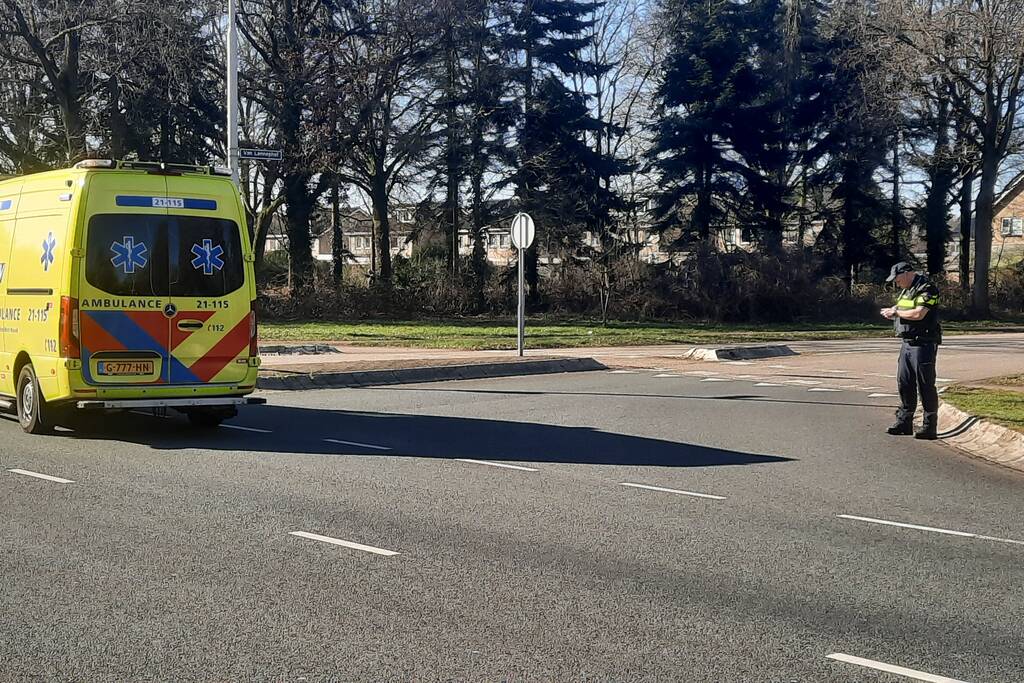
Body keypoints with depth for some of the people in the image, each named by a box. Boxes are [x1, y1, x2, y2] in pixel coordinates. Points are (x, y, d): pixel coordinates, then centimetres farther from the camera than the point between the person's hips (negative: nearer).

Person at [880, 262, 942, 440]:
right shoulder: (906, 290, 16)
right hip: (907, 343, 9)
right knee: (904, 383, 12)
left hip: (923, 344, -9)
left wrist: (896, 312, -12)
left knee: (925, 386, -5)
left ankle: (930, 427, 0)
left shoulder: (927, 289, -14)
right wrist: (891, 313, 1)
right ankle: (904, 422, 21)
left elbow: (918, 314, -25)